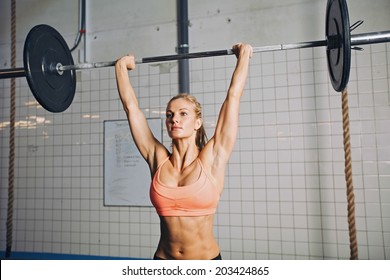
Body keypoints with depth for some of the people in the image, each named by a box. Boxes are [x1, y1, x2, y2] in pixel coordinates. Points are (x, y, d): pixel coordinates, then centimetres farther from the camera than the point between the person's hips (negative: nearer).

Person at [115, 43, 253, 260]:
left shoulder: (212, 158, -9)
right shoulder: (158, 159, -3)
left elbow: (233, 96, -6)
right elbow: (131, 105, 3)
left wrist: (244, 56, 3)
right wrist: (121, 66, 13)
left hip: (207, 261, -2)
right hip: (163, 259, 2)